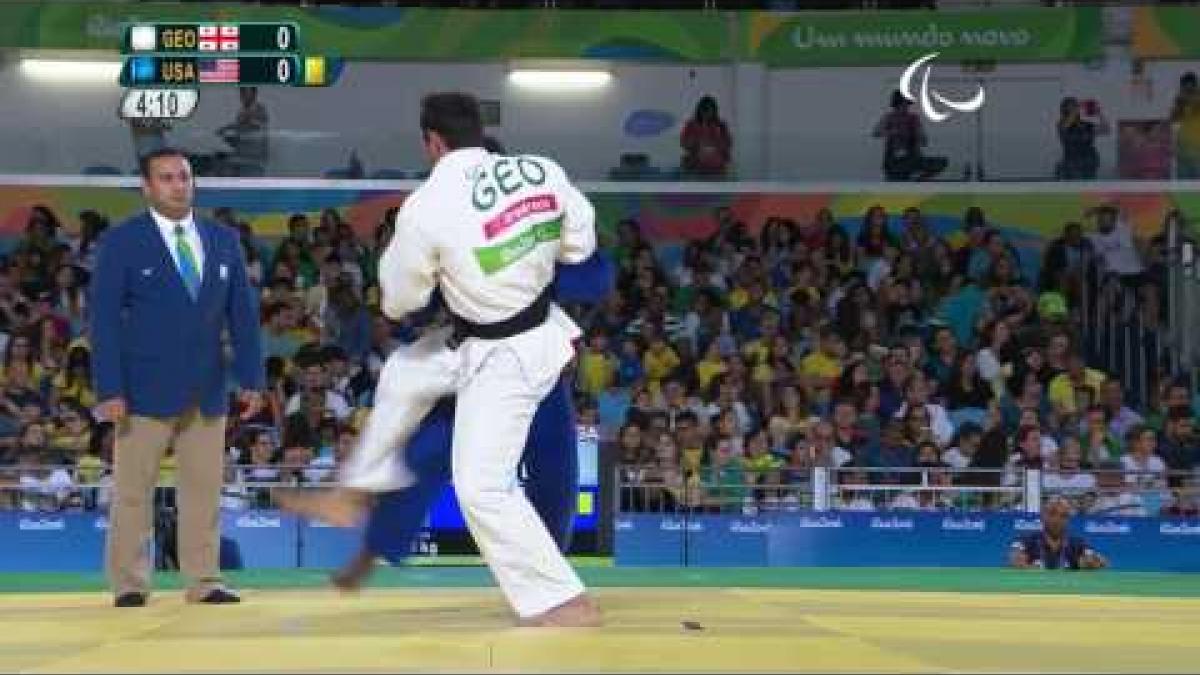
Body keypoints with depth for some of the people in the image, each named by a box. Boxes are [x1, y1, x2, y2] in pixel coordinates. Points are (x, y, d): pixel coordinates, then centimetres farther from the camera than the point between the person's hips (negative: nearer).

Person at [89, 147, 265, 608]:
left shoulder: (224, 241, 10)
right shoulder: (120, 243, -2)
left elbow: (243, 313, 11)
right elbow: (104, 320, -6)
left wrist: (251, 376, 3)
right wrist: (110, 390, -14)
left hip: (207, 391, 4)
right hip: (146, 391, -4)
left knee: (204, 491, 5)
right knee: (133, 491, 1)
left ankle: (204, 582, 10)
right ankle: (129, 584, 8)